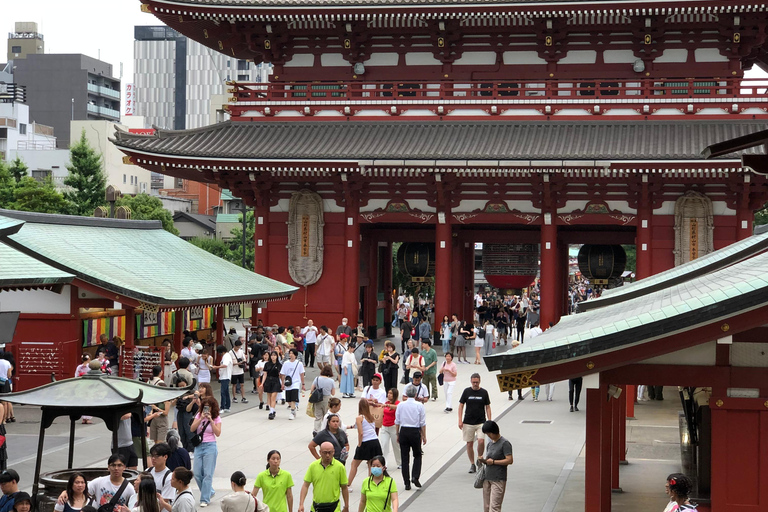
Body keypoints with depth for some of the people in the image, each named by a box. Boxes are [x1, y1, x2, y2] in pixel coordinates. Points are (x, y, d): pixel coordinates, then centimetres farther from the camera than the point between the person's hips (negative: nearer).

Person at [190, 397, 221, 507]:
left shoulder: (216, 418, -1)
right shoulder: (199, 415, 6)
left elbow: (218, 433, -11)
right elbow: (192, 428, -5)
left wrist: (211, 420, -16)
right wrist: (201, 418, -15)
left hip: (210, 446, -4)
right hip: (199, 446, 4)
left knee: (207, 474, -7)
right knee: (197, 474, 3)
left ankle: (205, 499, -3)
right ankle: (209, 492, 24)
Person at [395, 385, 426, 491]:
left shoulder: (400, 405, 0)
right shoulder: (419, 405, -5)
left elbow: (397, 421, 4)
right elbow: (423, 423, -3)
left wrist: (398, 434, 13)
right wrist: (424, 436, 5)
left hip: (403, 431, 2)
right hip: (415, 432, -1)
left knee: (405, 458, 7)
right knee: (417, 455, 15)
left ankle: (407, 482, 6)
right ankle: (415, 477, -4)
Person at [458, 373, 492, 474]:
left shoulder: (484, 392, 2)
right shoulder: (467, 391, 2)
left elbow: (487, 407, 7)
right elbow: (461, 405, 5)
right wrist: (460, 420, -3)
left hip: (481, 422, -1)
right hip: (468, 423, 1)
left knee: (481, 441, -18)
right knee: (469, 443, 4)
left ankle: (480, 457, 7)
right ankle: (472, 464, 16)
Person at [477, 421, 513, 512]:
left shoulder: (505, 443, -9)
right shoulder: (490, 444, 14)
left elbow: (509, 460, -15)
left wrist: (493, 462, -12)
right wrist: (482, 460, -1)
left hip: (498, 480, -8)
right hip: (487, 478, 8)